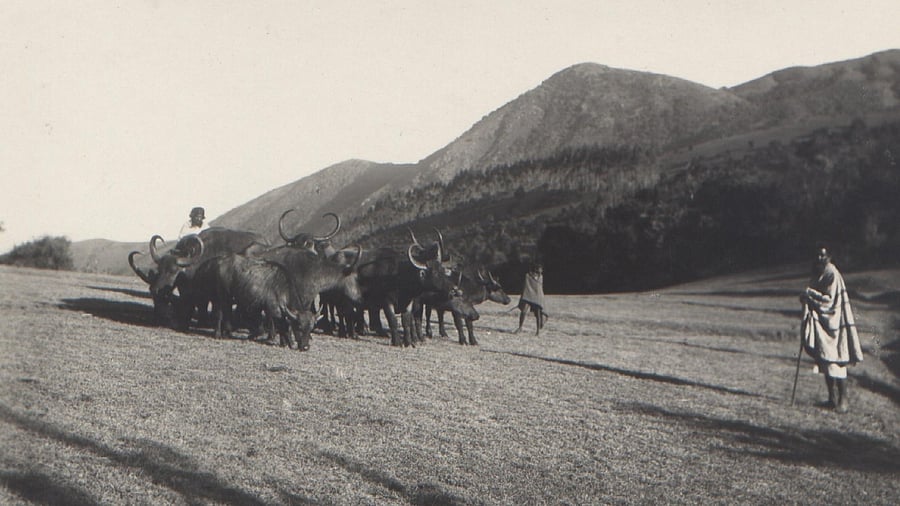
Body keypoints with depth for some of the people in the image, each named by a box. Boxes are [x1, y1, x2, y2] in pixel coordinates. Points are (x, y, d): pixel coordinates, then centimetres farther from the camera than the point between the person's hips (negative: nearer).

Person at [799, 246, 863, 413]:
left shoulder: (832, 275, -14)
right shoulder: (817, 273, 12)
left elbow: (829, 299, -19)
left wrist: (809, 294, -17)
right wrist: (807, 297, 2)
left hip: (831, 323, -9)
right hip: (821, 323, 9)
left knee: (834, 361, -9)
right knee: (825, 361, 10)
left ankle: (843, 400, -3)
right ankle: (833, 398, 17)